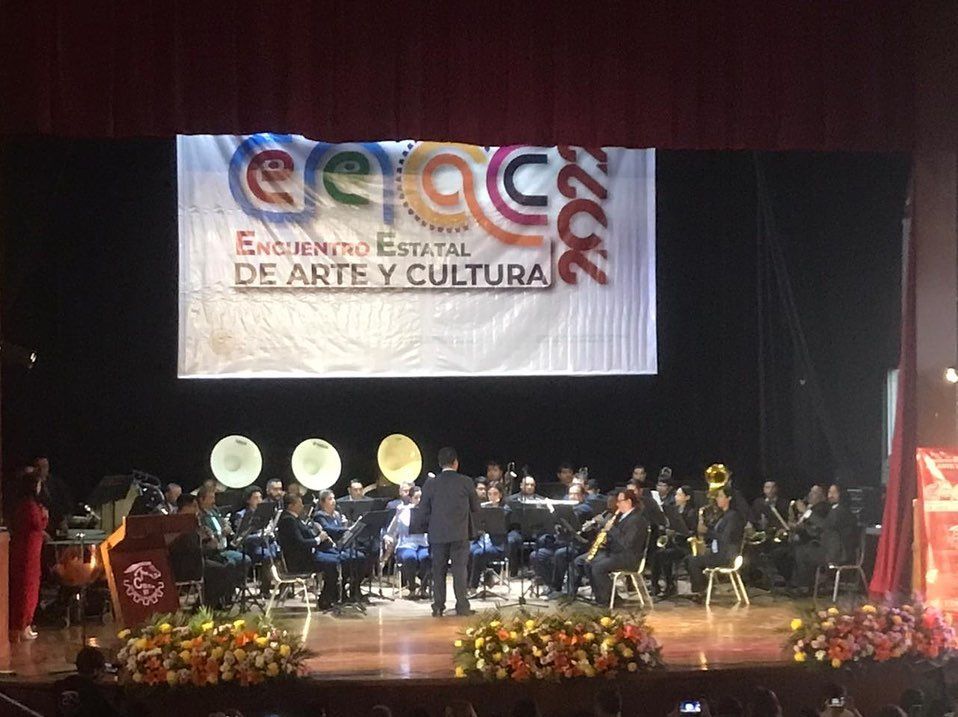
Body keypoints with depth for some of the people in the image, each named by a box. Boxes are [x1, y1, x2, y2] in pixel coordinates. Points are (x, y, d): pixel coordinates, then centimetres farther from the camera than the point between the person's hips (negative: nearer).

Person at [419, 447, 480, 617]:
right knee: (460, 569, 2)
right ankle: (462, 606, 0)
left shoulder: (430, 484, -2)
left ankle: (438, 607, 8)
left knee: (438, 571, 8)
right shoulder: (466, 482, -5)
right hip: (460, 533, -1)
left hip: (438, 534, 1)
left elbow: (424, 512, 1)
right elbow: (476, 508, 2)